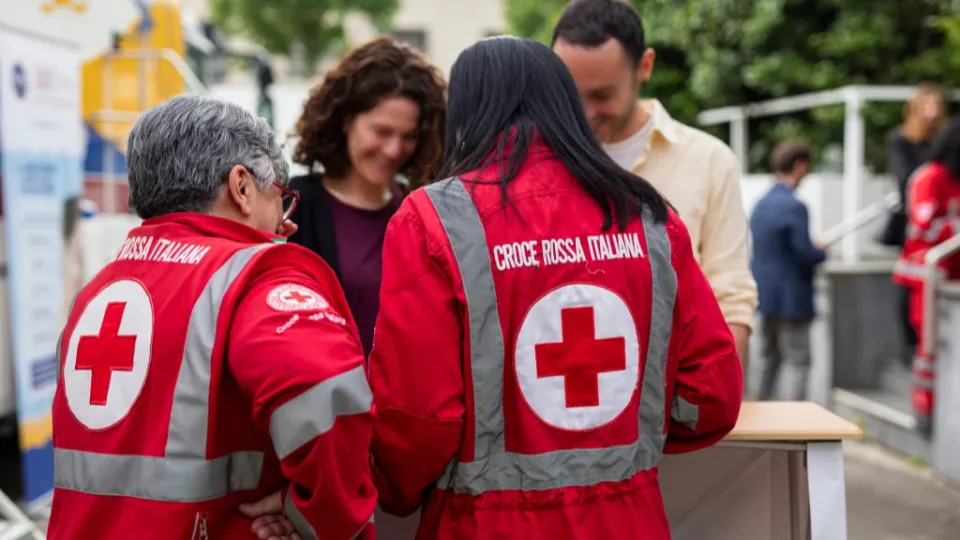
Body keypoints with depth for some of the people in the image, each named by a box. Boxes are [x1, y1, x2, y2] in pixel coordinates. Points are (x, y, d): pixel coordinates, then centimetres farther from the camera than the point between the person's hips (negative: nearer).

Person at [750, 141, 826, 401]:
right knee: (800, 367, -3)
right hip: (791, 299, -8)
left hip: (764, 294, 9)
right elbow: (806, 254, -20)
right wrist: (822, 251, 2)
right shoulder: (794, 207, -17)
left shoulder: (760, 204, 8)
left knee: (770, 360, 20)